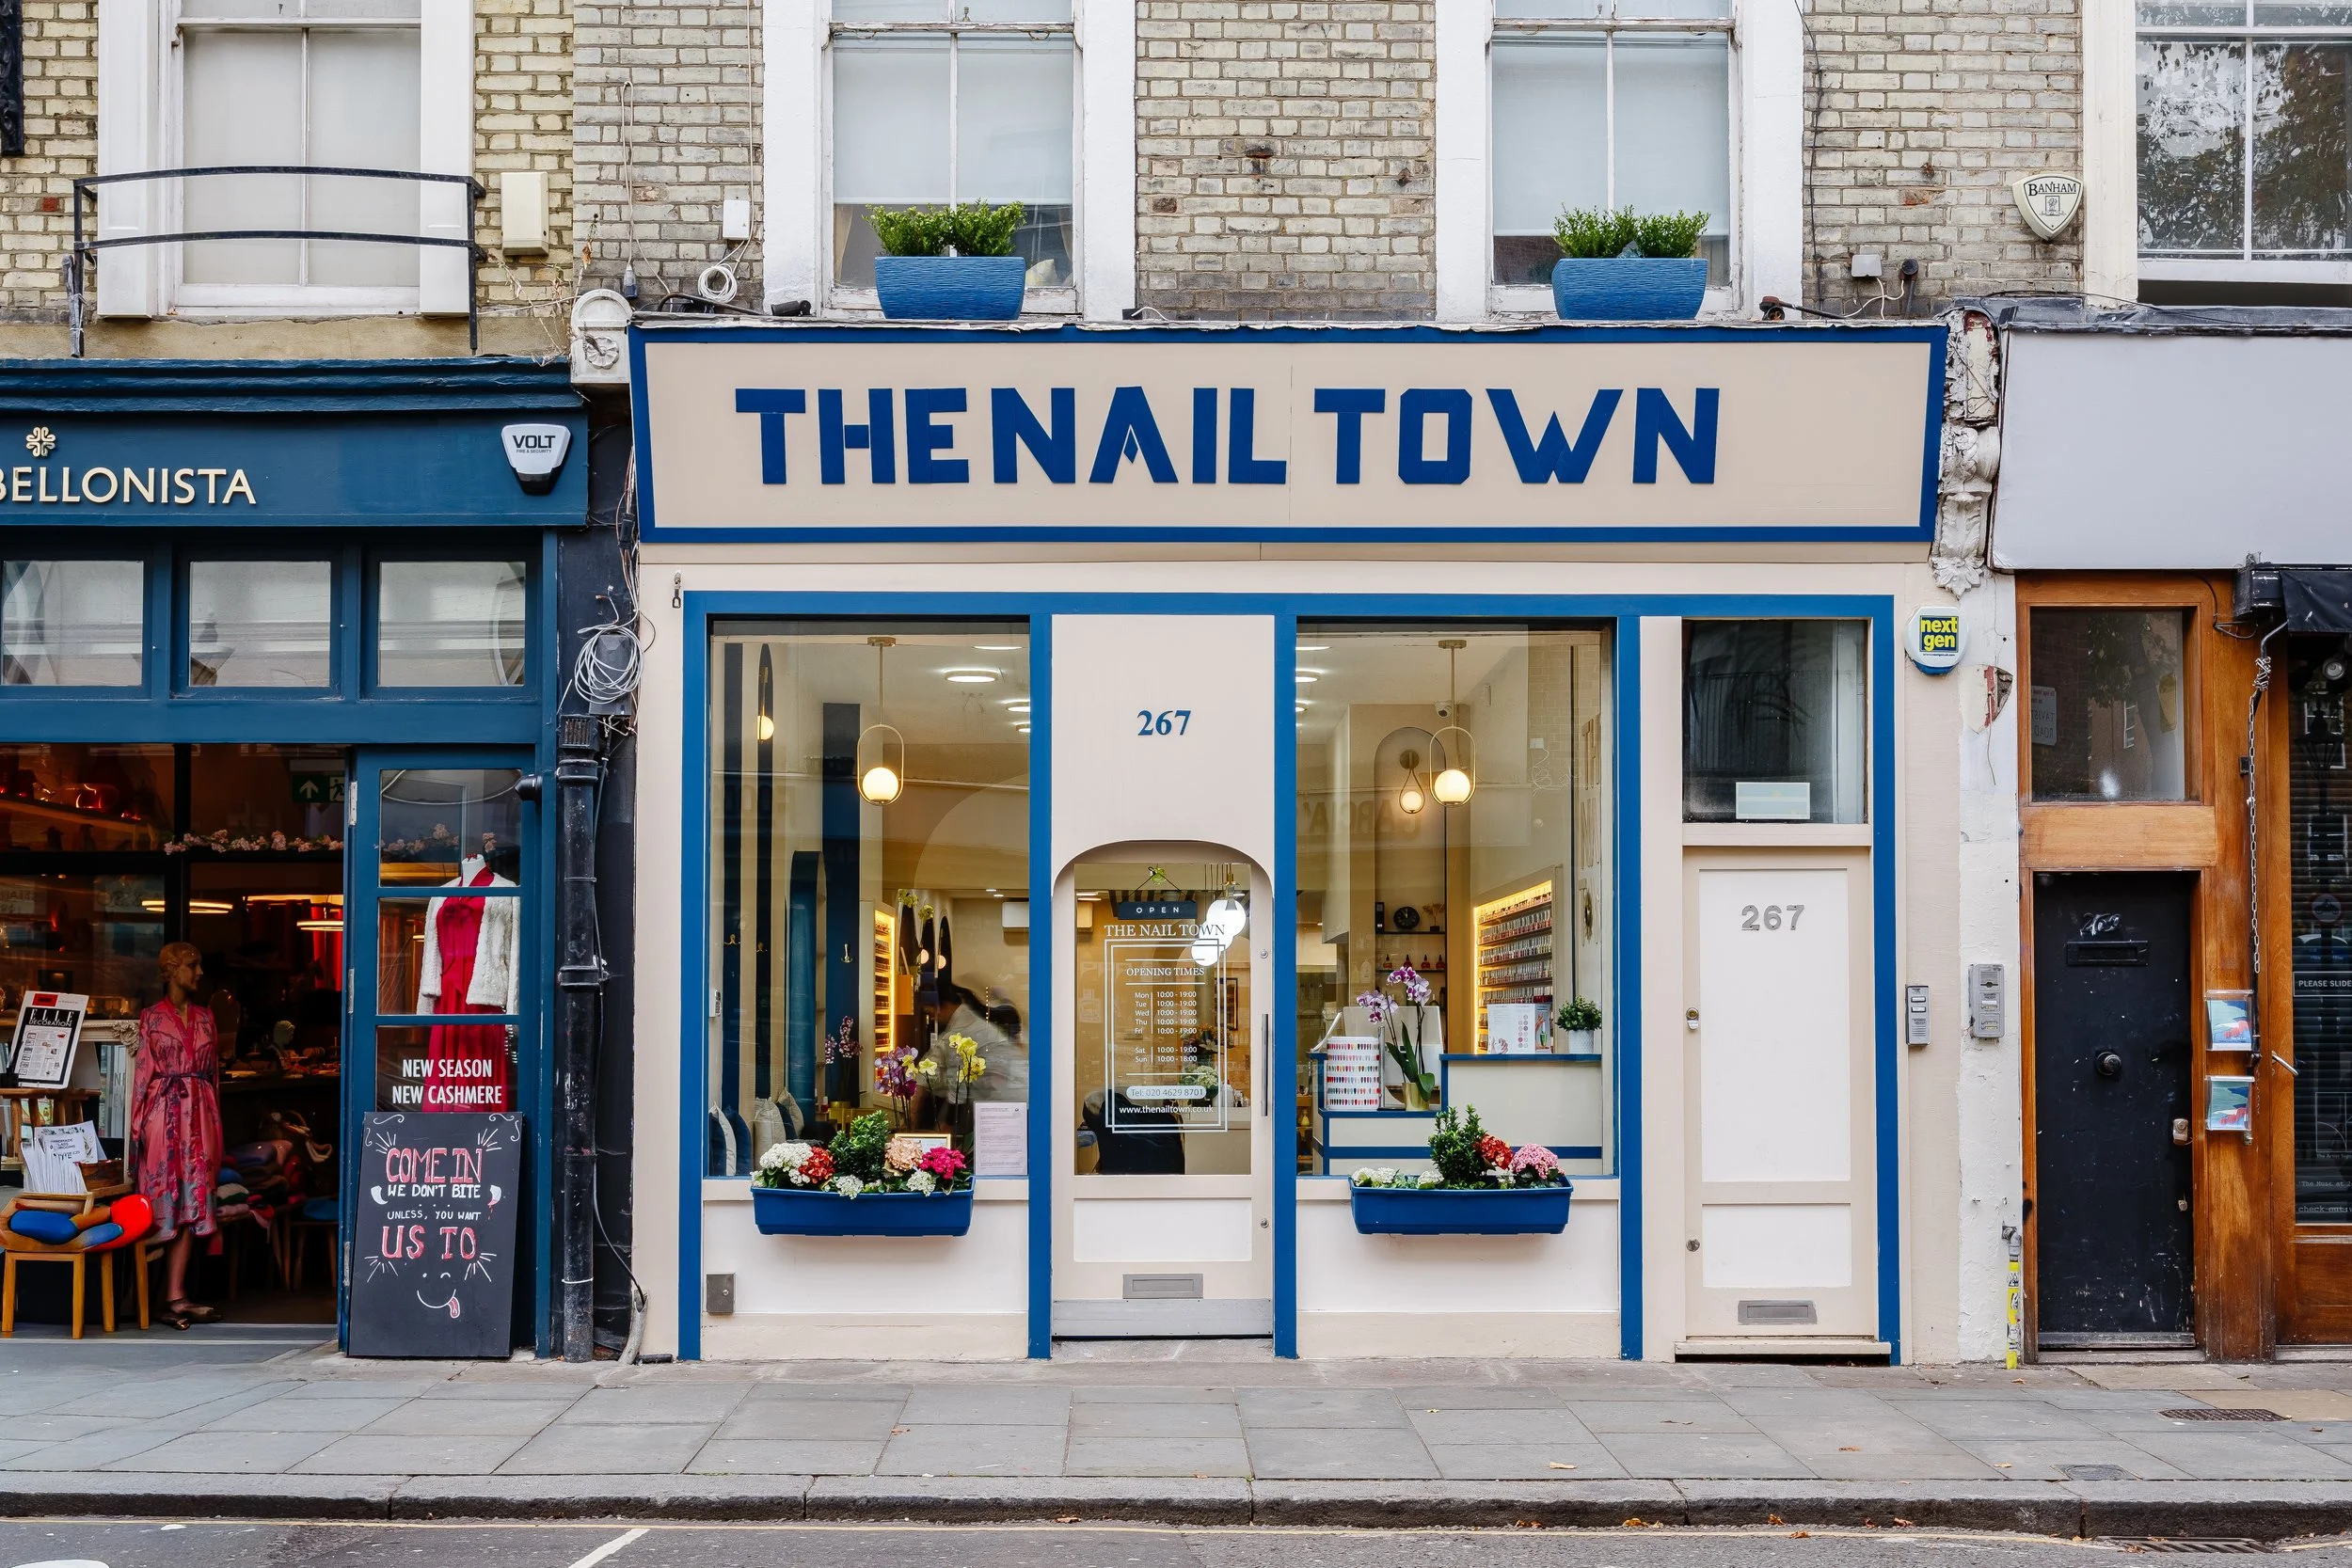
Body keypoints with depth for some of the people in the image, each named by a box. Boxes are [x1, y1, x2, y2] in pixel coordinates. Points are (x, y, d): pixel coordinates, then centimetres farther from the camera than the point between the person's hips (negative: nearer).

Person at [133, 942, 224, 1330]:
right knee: (167, 1200, -3)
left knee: (191, 1204, -1)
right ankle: (174, 1296, 1)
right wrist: (137, 1125, -6)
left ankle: (175, 1297, -1)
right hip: (164, 1112, -4)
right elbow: (142, 1072, 0)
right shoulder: (152, 1018, 3)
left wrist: (215, 1119, 10)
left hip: (199, 1113, 4)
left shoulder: (205, 1016, 14)